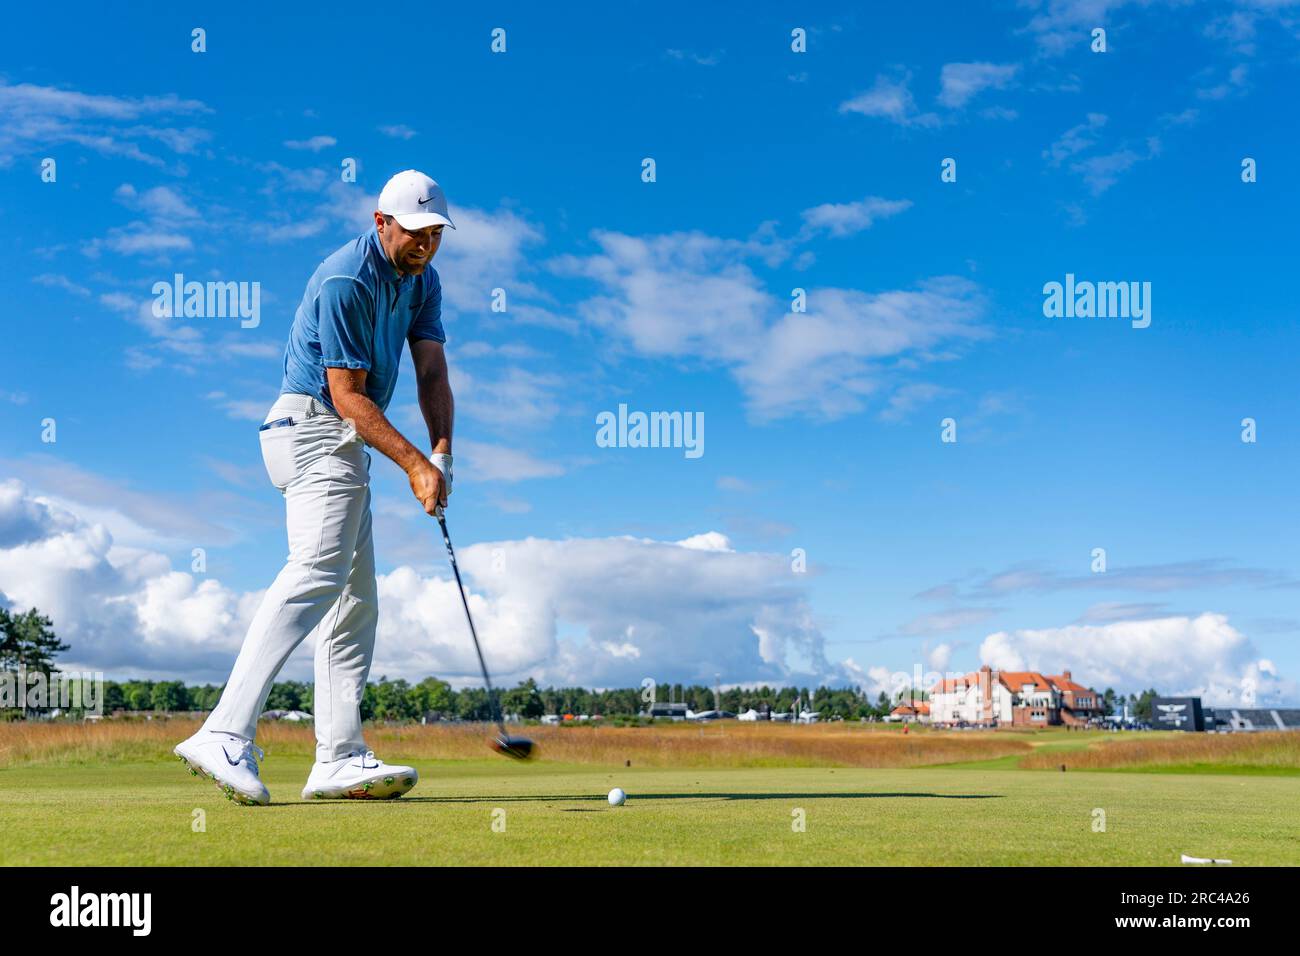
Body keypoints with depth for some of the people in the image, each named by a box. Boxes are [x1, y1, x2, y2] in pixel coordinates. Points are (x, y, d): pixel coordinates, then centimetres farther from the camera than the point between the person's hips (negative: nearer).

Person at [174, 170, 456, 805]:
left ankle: (339, 759, 5)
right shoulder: (344, 281, -16)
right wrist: (413, 463, -21)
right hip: (313, 427, -10)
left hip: (347, 444, 10)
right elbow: (347, 394, -18)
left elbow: (432, 372, 4)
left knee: (357, 598, 5)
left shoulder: (423, 281, 11)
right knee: (318, 569, -26)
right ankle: (225, 735, -32)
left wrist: (442, 451, -11)